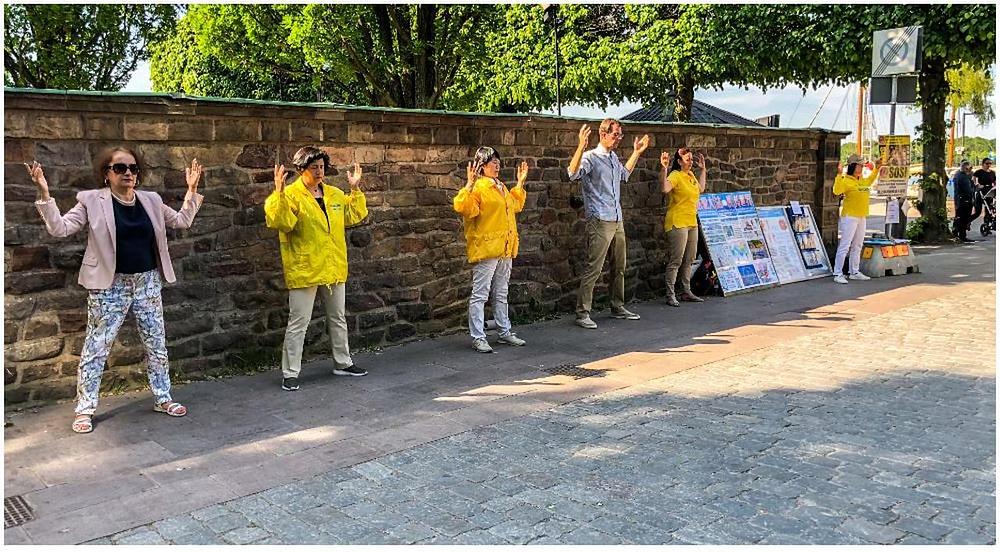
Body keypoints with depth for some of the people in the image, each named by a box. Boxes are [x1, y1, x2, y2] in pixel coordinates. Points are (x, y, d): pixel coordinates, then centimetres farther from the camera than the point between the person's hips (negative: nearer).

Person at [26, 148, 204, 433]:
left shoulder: (151, 200, 7)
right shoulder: (91, 200, -5)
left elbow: (182, 220, 16)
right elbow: (60, 227, -9)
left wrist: (192, 190, 7)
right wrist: (44, 193, -20)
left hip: (147, 282, 4)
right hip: (110, 286, -4)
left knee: (157, 344, 11)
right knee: (96, 348, 2)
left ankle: (162, 399, 25)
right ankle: (85, 409, 14)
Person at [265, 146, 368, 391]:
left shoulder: (335, 194, 9)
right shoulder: (291, 195, -11)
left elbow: (354, 215, 17)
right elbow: (280, 222, -25)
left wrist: (356, 190, 9)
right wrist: (279, 193, -33)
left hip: (333, 268, 6)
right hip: (304, 269, -6)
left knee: (338, 318, 17)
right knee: (298, 323, -1)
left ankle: (343, 362, 32)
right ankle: (290, 373, 8)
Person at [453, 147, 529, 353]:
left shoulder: (501, 187, 17)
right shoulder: (478, 187, -11)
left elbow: (515, 205, 32)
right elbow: (463, 208, -26)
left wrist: (520, 183, 28)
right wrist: (469, 185, -32)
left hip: (505, 249, 9)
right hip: (485, 249, -9)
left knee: (501, 294, 16)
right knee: (480, 295, -3)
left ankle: (505, 332, 26)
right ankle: (478, 337, 1)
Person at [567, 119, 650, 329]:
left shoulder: (614, 157, 17)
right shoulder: (590, 157, -9)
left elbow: (624, 174, 37)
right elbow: (573, 173, -29)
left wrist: (636, 153, 35)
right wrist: (581, 146, -39)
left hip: (617, 221, 9)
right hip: (599, 222, -9)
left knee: (619, 268, 15)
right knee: (593, 269, -8)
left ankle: (618, 307, 28)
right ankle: (582, 313, -3)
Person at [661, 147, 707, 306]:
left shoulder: (690, 175, 13)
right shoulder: (675, 175, -12)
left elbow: (701, 189, 30)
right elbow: (665, 189, -31)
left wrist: (702, 170, 28)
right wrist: (664, 169, -35)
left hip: (692, 222, 9)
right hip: (678, 223, -9)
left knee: (689, 260, 14)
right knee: (676, 260, -8)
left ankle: (686, 292, 23)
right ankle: (670, 295, -3)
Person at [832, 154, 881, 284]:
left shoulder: (862, 180, 13)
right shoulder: (846, 180, -12)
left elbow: (869, 181, 37)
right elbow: (836, 191, -29)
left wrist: (877, 169, 33)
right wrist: (839, 175, -33)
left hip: (861, 217, 9)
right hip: (850, 217, -9)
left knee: (857, 246, 15)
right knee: (845, 246, -10)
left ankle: (855, 272, 24)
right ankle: (838, 274, -8)